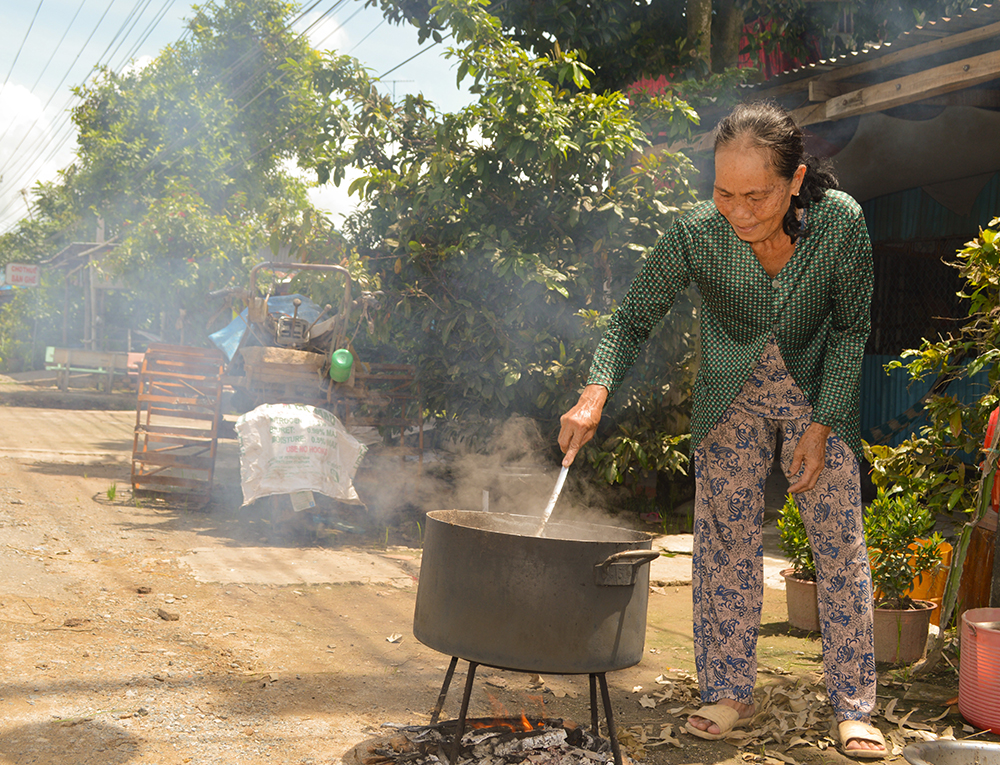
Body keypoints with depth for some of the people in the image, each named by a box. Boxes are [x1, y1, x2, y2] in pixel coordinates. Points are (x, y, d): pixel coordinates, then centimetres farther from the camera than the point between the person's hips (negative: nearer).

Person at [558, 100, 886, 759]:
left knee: (841, 544, -3)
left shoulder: (842, 223, -26)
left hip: (820, 394, 0)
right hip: (731, 399, 1)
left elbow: (853, 329, -12)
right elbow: (634, 320, -17)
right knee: (725, 541, 1)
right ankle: (731, 693, 14)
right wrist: (596, 394, -34)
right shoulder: (697, 236, -26)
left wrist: (821, 426, -15)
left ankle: (853, 708, 8)